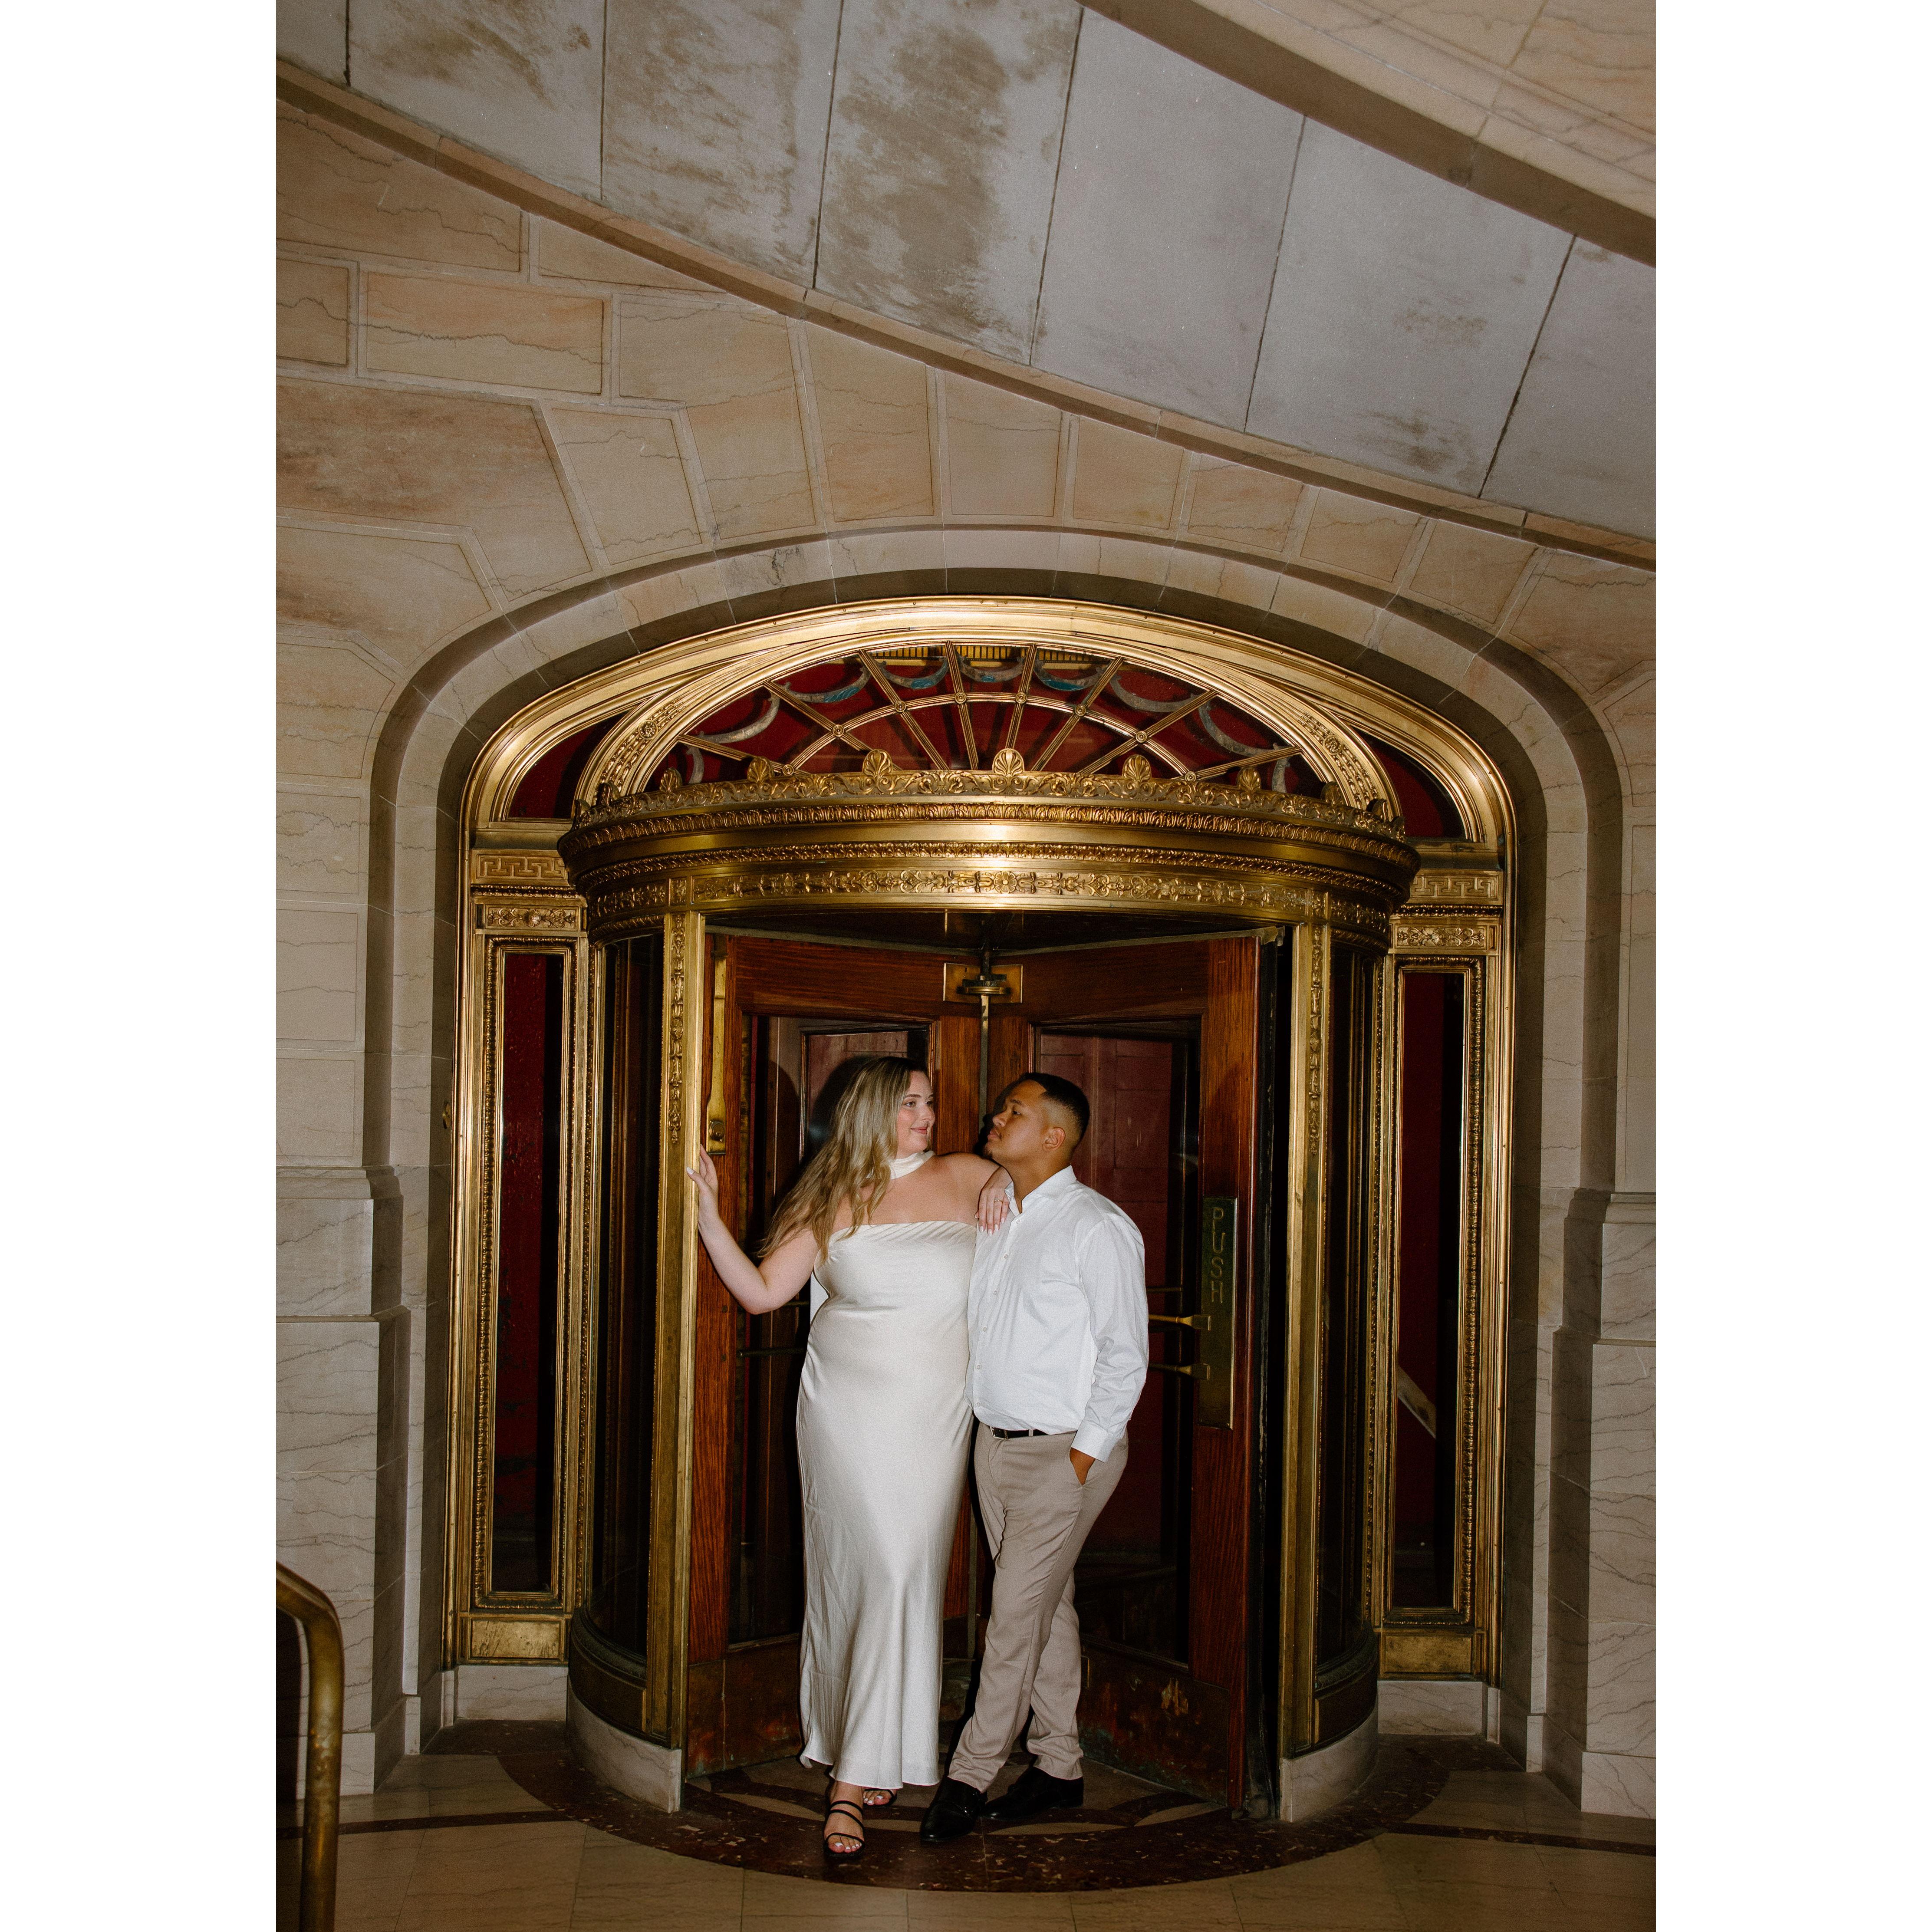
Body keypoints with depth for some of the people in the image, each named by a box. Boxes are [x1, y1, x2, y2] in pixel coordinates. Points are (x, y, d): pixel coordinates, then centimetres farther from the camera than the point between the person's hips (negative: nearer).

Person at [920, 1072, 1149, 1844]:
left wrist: (1084, 1453, -13)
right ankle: (1059, 1766, 24)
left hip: (1063, 1451, -7)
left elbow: (1125, 1355, -12)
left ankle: (968, 1776, 9)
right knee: (1046, 1605, 14)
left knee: (1018, 1613, -2)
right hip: (996, 1440, 7)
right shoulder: (994, 1219, 9)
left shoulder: (1099, 1229, -13)